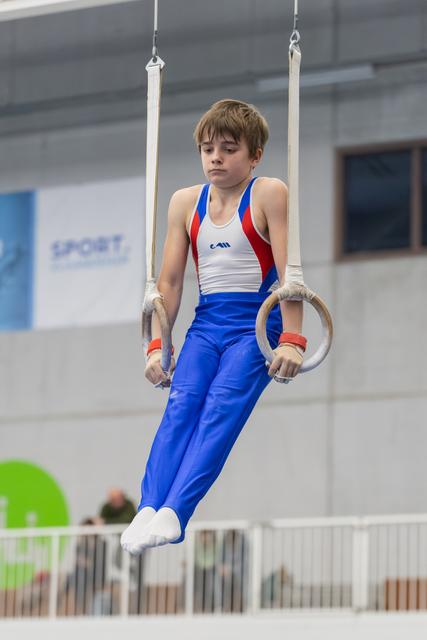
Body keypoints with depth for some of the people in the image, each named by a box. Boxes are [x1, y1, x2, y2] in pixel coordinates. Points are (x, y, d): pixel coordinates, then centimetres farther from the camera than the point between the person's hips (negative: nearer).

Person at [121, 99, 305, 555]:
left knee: (222, 405, -24)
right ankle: (148, 509, -36)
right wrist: (157, 346, 6)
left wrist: (292, 341, -15)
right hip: (206, 323, 4)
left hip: (255, 324, -4)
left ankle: (174, 514, -39)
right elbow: (169, 281, 13)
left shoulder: (268, 194, -1)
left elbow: (288, 272, -7)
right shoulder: (186, 202, 12)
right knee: (182, 402, -20)